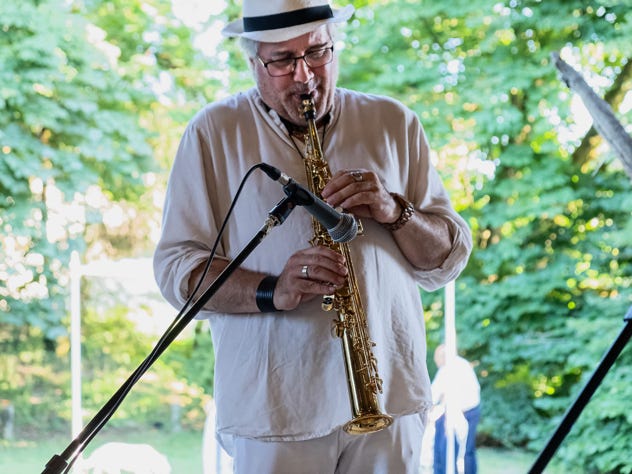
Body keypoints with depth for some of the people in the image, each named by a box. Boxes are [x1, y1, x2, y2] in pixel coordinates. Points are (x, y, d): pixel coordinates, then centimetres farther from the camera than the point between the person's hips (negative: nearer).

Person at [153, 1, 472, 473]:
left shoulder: (394, 124, 9)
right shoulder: (214, 132, 2)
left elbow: (451, 260, 10)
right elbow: (175, 267, -3)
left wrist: (395, 212, -11)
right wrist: (271, 291, -19)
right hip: (271, 409, -2)